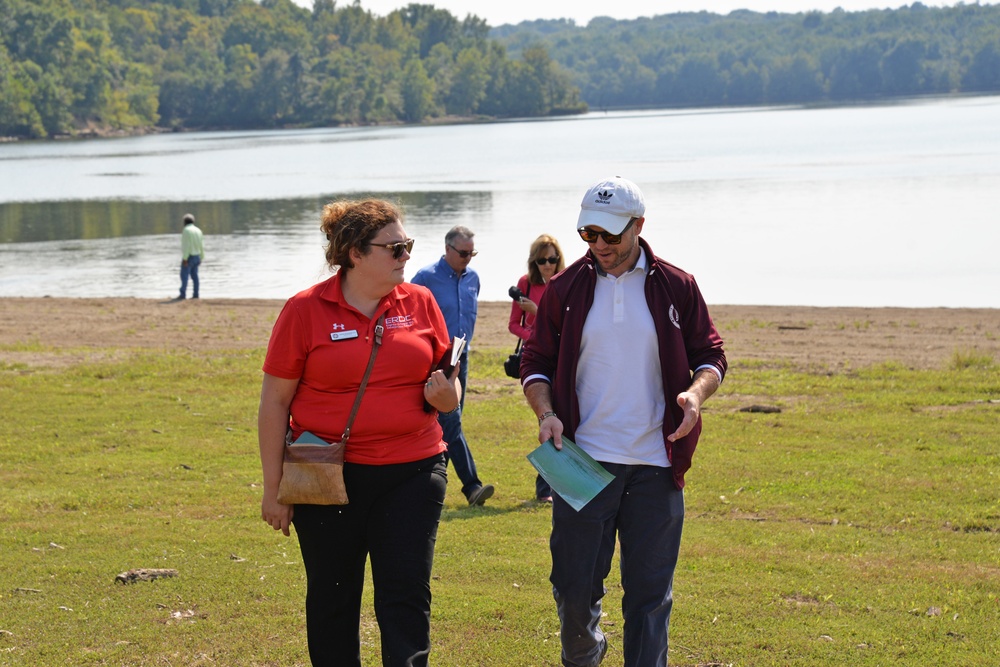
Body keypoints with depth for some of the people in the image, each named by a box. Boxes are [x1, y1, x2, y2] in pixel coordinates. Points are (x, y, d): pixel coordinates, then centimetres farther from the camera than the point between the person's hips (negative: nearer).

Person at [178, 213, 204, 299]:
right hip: (196, 256, 8)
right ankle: (195, 294, 4)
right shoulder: (198, 230, 8)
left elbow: (186, 245, -21)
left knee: (184, 276, -4)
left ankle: (183, 294, -7)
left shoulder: (186, 230, -16)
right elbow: (201, 246, 10)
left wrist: (184, 258, -21)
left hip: (188, 257, -8)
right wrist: (201, 258, 17)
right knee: (194, 276, 8)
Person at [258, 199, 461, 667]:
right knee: (332, 599, 10)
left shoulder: (420, 302, 5)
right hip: (327, 477, -1)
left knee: (407, 597, -2)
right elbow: (274, 401, -1)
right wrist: (273, 488, -3)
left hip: (411, 472, 2)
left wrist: (445, 395, -9)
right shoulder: (306, 310, -4)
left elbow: (446, 387, 16)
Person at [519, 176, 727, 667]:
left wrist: (696, 391, -11)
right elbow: (536, 363, 10)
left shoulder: (676, 288, 4)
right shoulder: (565, 289, 5)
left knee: (650, 594, 3)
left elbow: (710, 355, 11)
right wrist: (547, 412, -9)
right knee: (574, 586, 4)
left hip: (655, 467, 0)